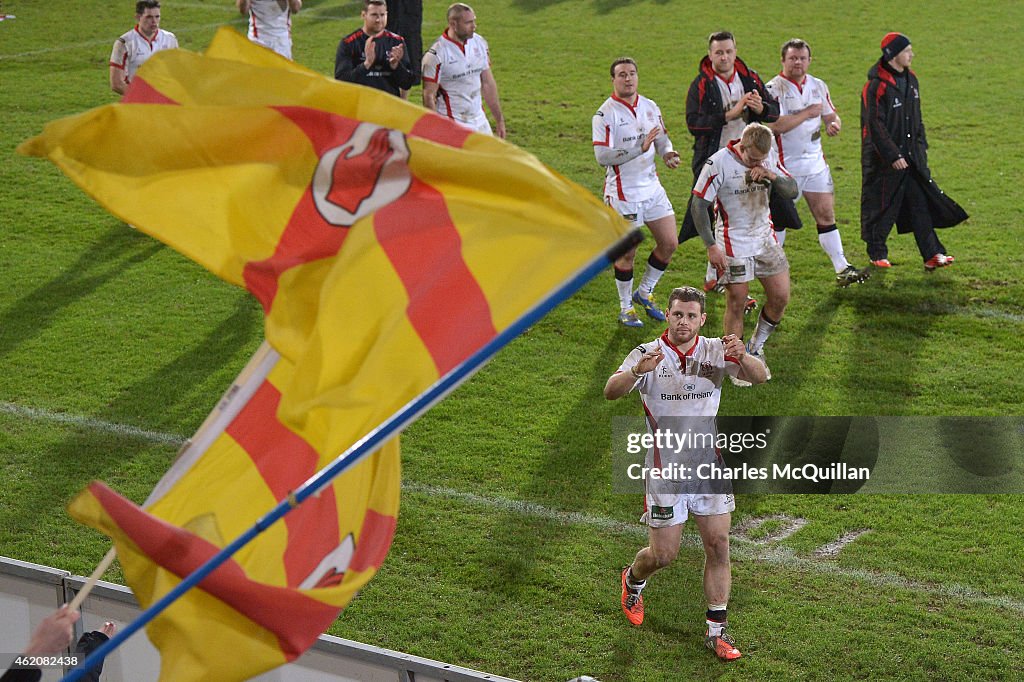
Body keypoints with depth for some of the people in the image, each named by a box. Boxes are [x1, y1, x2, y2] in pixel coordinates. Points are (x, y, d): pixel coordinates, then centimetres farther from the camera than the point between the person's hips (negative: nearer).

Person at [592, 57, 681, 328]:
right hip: (623, 193, -6)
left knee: (669, 243, 8)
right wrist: (640, 148, -29)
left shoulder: (650, 107, 7)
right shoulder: (605, 114, -14)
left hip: (652, 187, 6)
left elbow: (662, 138, 19)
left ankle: (645, 293, 28)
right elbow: (602, 156, -22)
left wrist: (668, 152, -5)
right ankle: (625, 308, 18)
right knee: (627, 253, 0)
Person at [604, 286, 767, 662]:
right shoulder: (647, 354, -9)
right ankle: (633, 579, 39)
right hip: (666, 468, -2)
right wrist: (636, 371, -44)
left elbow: (759, 377, -16)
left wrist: (742, 356, -38)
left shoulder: (716, 351, -3)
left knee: (718, 546, 1)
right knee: (663, 554, 4)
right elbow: (611, 391, -23)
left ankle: (716, 630, 12)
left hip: (709, 462, 2)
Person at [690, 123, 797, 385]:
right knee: (736, 303, -2)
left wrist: (771, 175, -21)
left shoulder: (770, 157, -2)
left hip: (765, 238, 5)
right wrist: (711, 246, -17)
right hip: (733, 243, -5)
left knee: (781, 297, 5)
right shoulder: (719, 162, -17)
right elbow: (699, 205, -14)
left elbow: (792, 191, 0)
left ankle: (755, 348, 27)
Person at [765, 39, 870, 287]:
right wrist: (808, 113, -18)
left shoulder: (818, 86, 10)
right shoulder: (773, 88, -9)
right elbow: (775, 125, -23)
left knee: (826, 215, 4)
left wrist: (835, 124, -4)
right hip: (785, 165, -5)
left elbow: (831, 115, 20)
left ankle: (842, 269, 5)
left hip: (816, 162, 5)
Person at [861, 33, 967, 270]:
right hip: (883, 159, -7)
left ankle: (932, 255, 5)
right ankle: (877, 254, 18)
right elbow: (875, 126, -18)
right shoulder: (876, 86, -16)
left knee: (921, 202, 4)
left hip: (912, 155, 7)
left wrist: (921, 144, 13)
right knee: (882, 206, 2)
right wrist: (893, 156, -19)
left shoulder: (910, 79, 10)